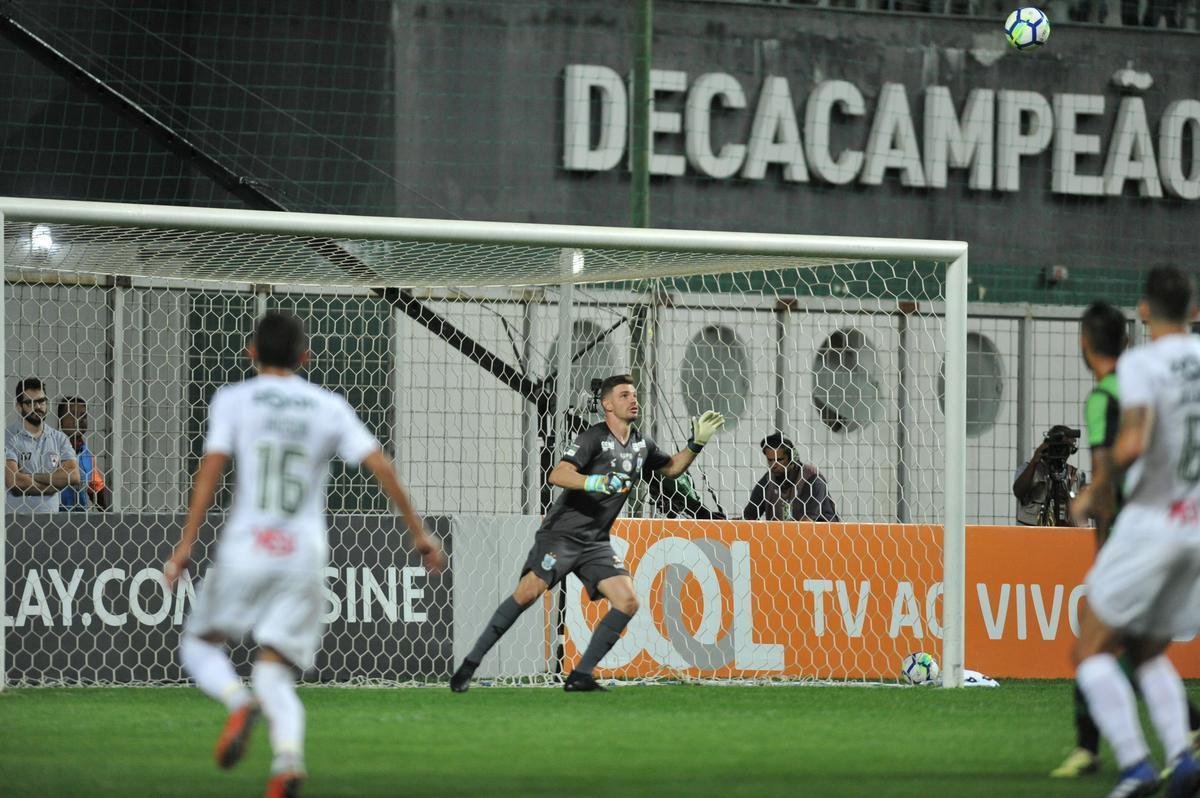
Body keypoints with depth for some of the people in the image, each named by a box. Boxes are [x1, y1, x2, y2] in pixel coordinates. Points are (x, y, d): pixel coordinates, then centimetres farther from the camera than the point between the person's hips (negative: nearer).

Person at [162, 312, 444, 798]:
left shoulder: (233, 399, 5)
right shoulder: (330, 408, 11)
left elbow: (211, 470, -5)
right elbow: (380, 467, 4)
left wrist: (186, 544, -5)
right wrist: (418, 533, 10)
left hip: (244, 547, -2)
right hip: (305, 553, 2)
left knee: (199, 643, 18)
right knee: (274, 674, 5)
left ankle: (238, 702, -15)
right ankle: (289, 757, -26)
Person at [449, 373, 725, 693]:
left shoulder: (641, 444, 12)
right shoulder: (594, 437, -11)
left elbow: (672, 468, 30)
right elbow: (557, 475, -24)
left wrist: (696, 444, 14)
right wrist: (593, 482, -40)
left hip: (596, 543, 7)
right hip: (562, 532, -7)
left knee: (627, 601, -10)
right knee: (528, 593, -19)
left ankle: (580, 676, -6)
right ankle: (470, 664, -10)